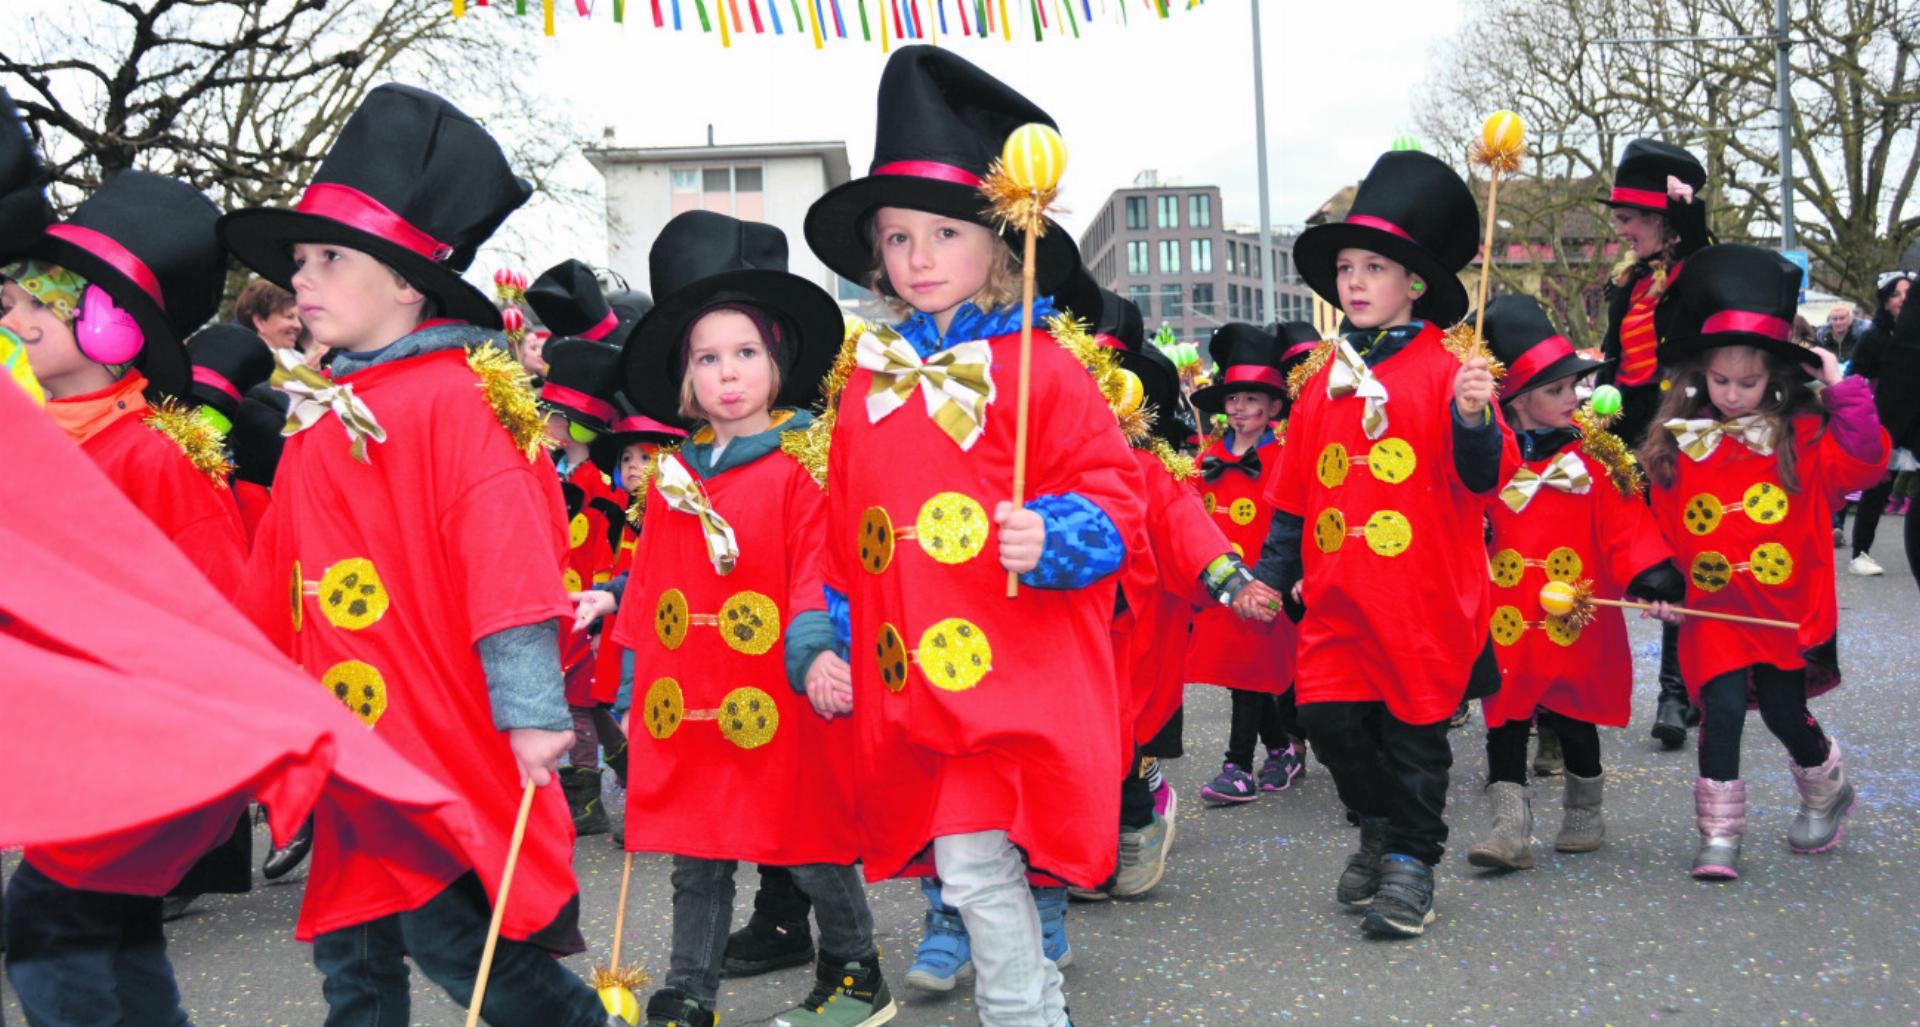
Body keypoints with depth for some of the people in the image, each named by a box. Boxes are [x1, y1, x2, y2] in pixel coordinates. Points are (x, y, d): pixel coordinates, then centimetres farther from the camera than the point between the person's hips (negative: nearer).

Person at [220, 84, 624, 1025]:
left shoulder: (457, 395, -11)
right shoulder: (318, 417, 14)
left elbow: (504, 552, -18)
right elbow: (275, 574, 22)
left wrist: (529, 707, -23)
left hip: (446, 742, -8)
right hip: (353, 748, 8)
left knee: (455, 938, -9)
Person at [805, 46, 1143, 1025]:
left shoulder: (1038, 368, -5)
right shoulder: (868, 379, 11)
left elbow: (1109, 495, -5)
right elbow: (844, 528, 18)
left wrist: (1054, 539, -23)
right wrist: (830, 637, 16)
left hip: (1016, 675, -5)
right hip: (905, 678, 6)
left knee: (974, 860, -9)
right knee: (969, 857, 11)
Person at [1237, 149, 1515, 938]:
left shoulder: (1448, 366, -6)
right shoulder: (1322, 375, 9)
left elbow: (1486, 478, -12)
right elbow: (1294, 488, 15)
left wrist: (1473, 416, -30)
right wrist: (1271, 572, 15)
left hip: (1425, 593, -5)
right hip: (1338, 595, 5)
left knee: (1415, 727, 5)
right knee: (1330, 717, 6)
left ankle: (1412, 859, 22)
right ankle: (1381, 828, 31)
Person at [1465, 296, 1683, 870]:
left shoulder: (1596, 454, -1)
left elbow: (1626, 526, -5)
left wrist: (1652, 577, -15)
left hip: (1577, 617, 0)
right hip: (1507, 621, 1)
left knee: (1574, 720, 11)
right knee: (1505, 721, 0)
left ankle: (1585, 815, 32)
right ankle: (1510, 826, 4)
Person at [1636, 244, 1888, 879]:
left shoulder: (1802, 436, -2)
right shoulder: (1676, 445, 0)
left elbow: (1862, 464, -17)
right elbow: (1662, 523, 5)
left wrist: (1844, 394, -17)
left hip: (1788, 608, 0)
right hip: (1712, 610, 1)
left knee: (1785, 712, 8)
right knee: (1722, 709, -9)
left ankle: (1826, 794, 40)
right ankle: (1719, 835, 3)